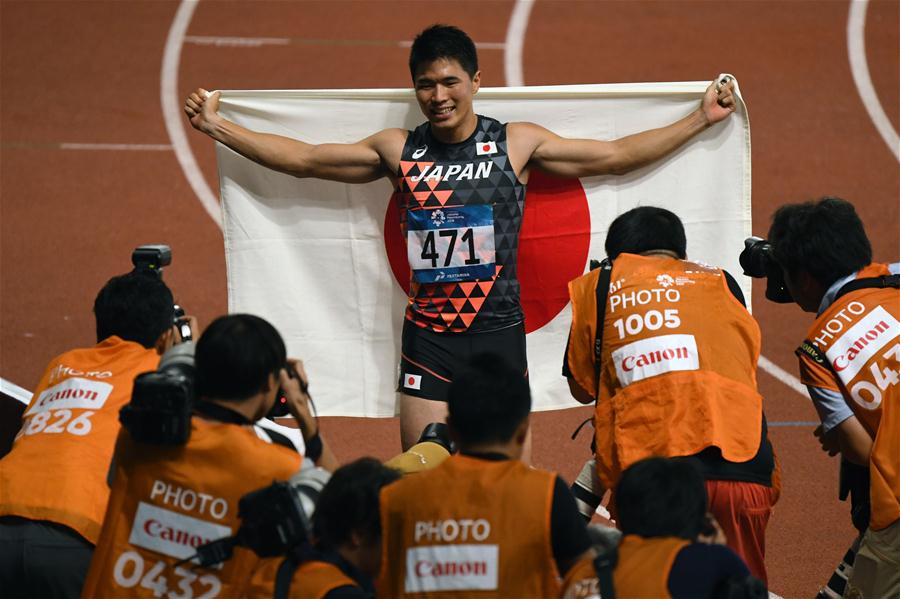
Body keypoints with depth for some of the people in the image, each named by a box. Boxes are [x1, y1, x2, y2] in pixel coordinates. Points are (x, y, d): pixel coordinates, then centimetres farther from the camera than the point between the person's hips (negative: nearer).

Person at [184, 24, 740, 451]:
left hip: (499, 331, -1)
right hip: (427, 337, 1)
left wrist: (701, 119, 6)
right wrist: (217, 127, 10)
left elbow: (615, 155, 8)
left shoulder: (517, 144, 3)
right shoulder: (398, 150, 7)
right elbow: (303, 158, 13)